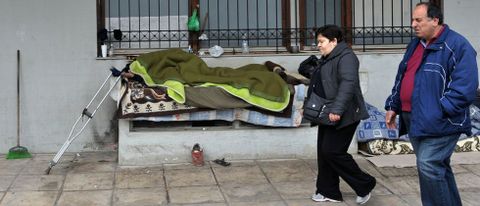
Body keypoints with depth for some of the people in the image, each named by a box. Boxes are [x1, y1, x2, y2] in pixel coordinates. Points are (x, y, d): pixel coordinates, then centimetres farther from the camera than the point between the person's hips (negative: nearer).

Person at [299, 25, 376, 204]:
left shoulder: (346, 57, -14)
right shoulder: (325, 59, 17)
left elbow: (348, 84, -27)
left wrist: (337, 109, -34)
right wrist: (308, 71, 14)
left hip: (342, 116, -10)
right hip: (328, 115, 10)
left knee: (333, 151, -12)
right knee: (324, 152, 10)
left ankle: (364, 185, 4)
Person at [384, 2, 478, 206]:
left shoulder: (457, 45, -11)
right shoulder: (415, 45, 16)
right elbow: (401, 77, 23)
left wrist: (440, 110, -22)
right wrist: (393, 106, 16)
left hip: (439, 123, -8)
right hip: (415, 120, 8)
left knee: (428, 166, -15)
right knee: (438, 168, 14)